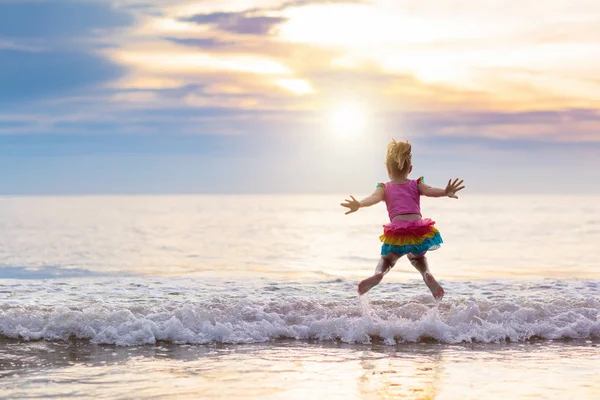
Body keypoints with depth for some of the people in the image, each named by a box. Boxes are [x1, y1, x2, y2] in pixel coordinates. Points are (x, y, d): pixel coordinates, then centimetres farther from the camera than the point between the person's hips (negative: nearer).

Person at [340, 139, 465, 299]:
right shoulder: (416, 185, 19)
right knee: (418, 258, 35)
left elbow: (374, 197, -6)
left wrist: (359, 204, -25)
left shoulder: (385, 188, 16)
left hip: (397, 233, -1)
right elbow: (430, 190, -2)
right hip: (419, 229, 1)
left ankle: (379, 273, -7)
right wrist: (445, 192, -22)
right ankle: (427, 274, 1)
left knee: (387, 259, 29)